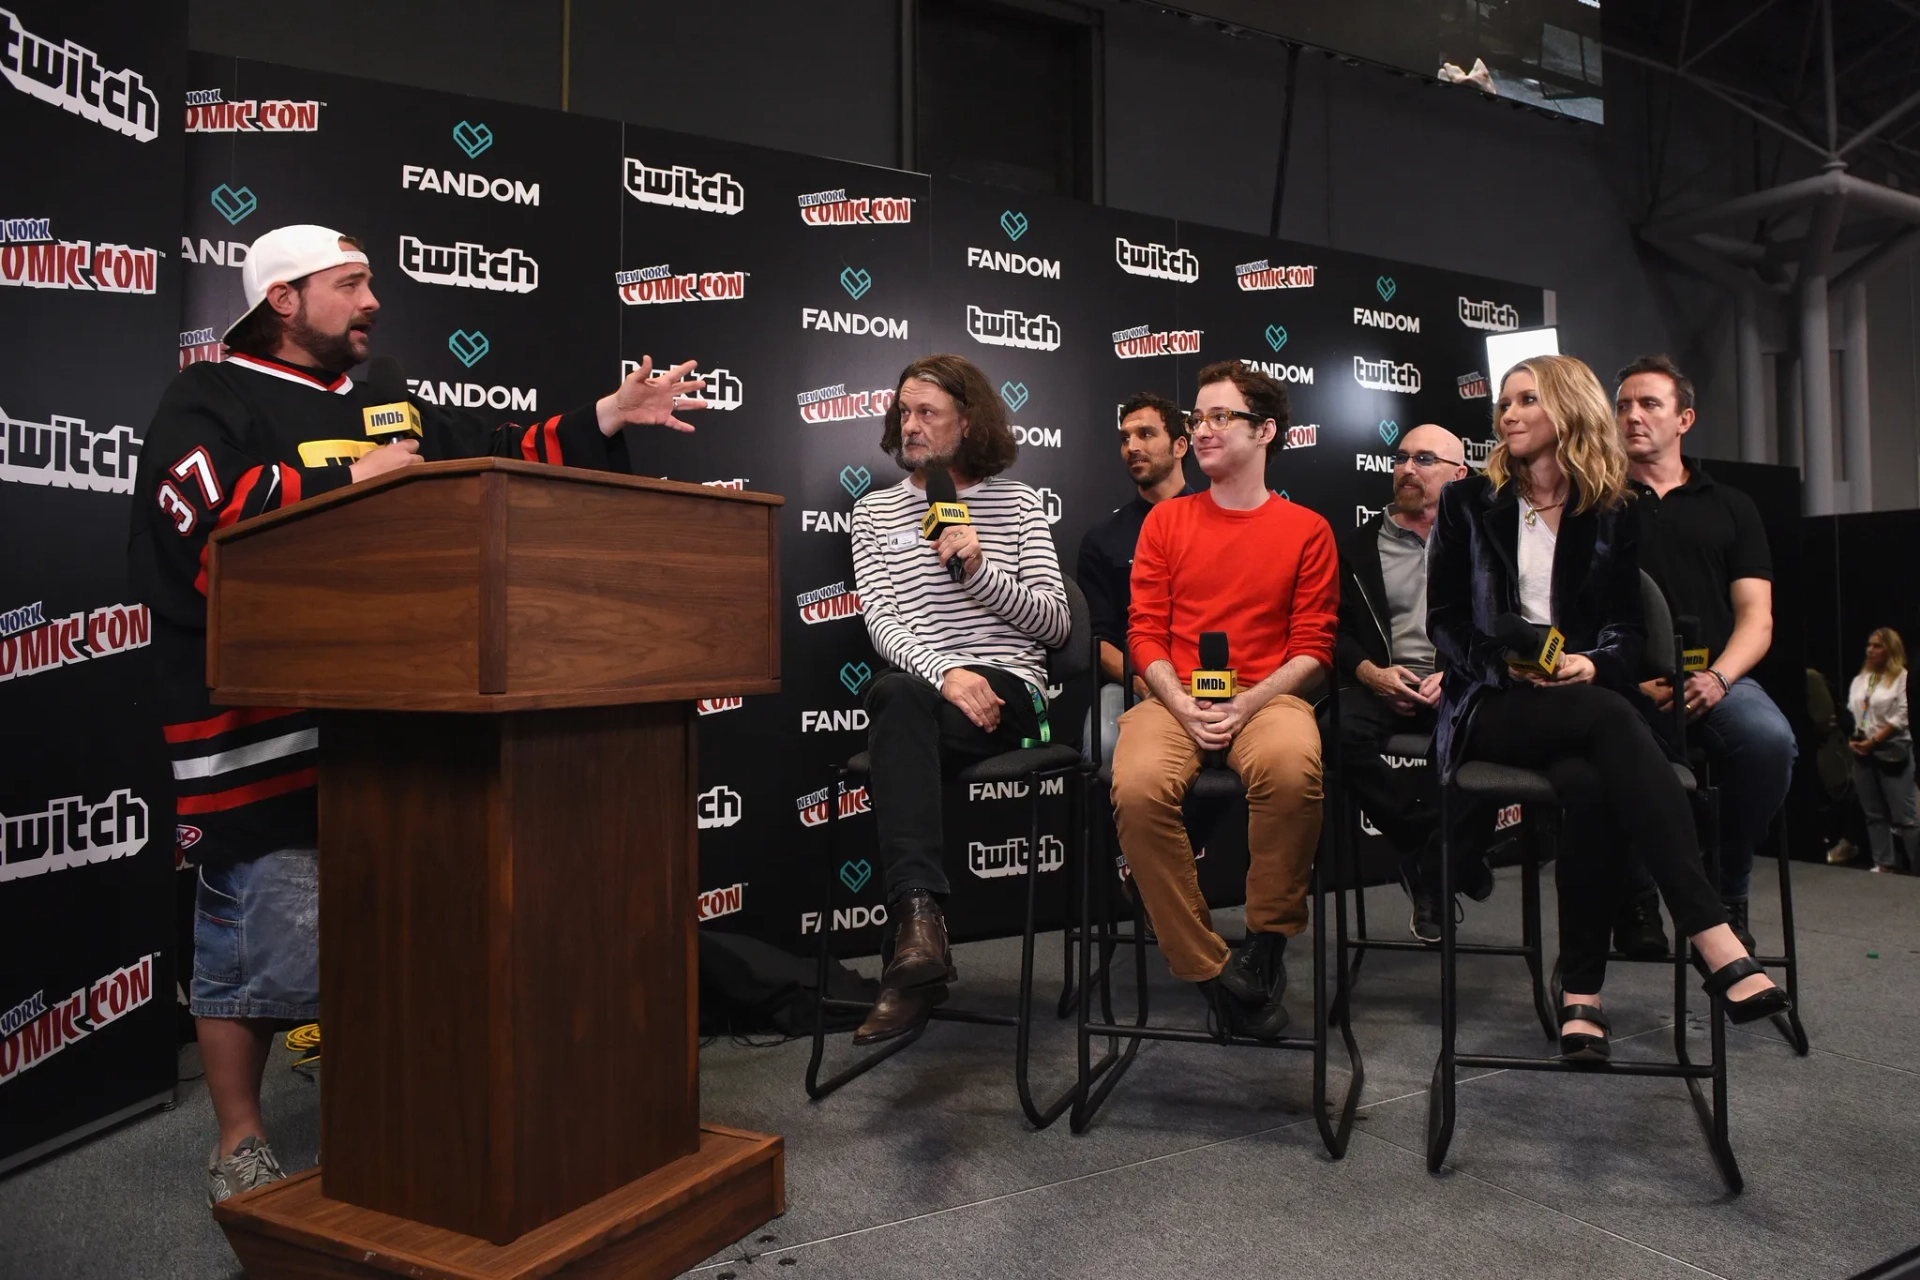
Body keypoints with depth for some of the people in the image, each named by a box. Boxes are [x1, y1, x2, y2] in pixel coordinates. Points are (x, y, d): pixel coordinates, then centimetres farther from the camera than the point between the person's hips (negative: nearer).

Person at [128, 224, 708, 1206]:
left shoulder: (389, 410, 21)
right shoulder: (210, 399, 1)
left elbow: (503, 462, 18)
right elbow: (196, 516, -16)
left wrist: (608, 419, 10)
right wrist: (348, 482, -15)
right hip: (262, 731, -6)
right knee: (265, 944, 0)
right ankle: (239, 1145, 19)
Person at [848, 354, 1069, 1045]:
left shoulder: (1016, 503, 13)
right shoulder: (876, 511, 17)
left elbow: (1055, 624, 6)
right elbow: (883, 621, 2)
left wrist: (980, 572, -10)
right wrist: (946, 673, -17)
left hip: (1008, 694, -1)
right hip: (920, 695, 2)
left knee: (897, 705, -34)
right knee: (899, 696, -37)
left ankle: (915, 931, -39)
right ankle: (921, 923, -47)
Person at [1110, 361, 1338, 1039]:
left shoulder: (1307, 530, 10)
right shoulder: (1166, 520, 15)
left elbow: (1313, 650, 5)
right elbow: (1145, 633, 9)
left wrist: (1245, 704, -13)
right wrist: (1183, 706, -10)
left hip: (1266, 697, -1)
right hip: (1174, 699, 2)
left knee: (1290, 766, -37)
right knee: (1137, 785, -32)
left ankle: (1267, 941, -11)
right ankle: (1209, 968, -15)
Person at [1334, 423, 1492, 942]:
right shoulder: (1359, 546, 17)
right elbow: (1337, 631, 11)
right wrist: (1372, 672, -9)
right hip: (1387, 685, 1)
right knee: (1342, 731, -32)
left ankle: (1429, 877, -10)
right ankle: (1449, 852, -12)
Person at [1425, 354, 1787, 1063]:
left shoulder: (1612, 513, 16)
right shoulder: (1468, 503, 11)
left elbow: (1628, 627, 10)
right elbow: (1444, 620, 5)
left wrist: (1592, 665, -14)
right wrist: (1505, 665, -14)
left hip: (1584, 702, 2)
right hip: (1491, 707, -2)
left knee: (1590, 785, -37)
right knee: (1610, 718, -36)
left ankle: (1582, 993, -33)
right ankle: (1715, 943, -43)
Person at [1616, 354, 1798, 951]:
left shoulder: (1730, 507, 20)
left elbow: (1756, 620, 10)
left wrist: (1716, 679, -11)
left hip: (1713, 679, 2)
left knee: (1770, 739, -32)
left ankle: (1726, 895, -6)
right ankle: (1636, 897, -10)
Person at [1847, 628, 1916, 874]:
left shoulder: (1902, 677, -4)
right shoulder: (1859, 679, 14)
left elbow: (1901, 718, -11)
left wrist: (1873, 741, -14)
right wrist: (1852, 739, -3)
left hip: (1891, 751, -6)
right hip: (1862, 753, 6)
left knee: (1903, 816, -7)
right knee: (1874, 814, 7)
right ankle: (1885, 866, 12)